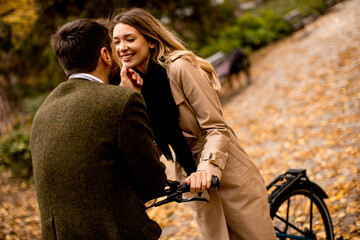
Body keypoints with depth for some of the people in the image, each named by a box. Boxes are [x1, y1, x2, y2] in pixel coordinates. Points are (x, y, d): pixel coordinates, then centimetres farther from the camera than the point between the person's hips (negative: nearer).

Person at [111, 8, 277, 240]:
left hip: (228, 175, -6)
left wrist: (208, 168, -34)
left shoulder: (180, 68, -17)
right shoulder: (138, 83, 3)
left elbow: (216, 128, -18)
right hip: (193, 180, 6)